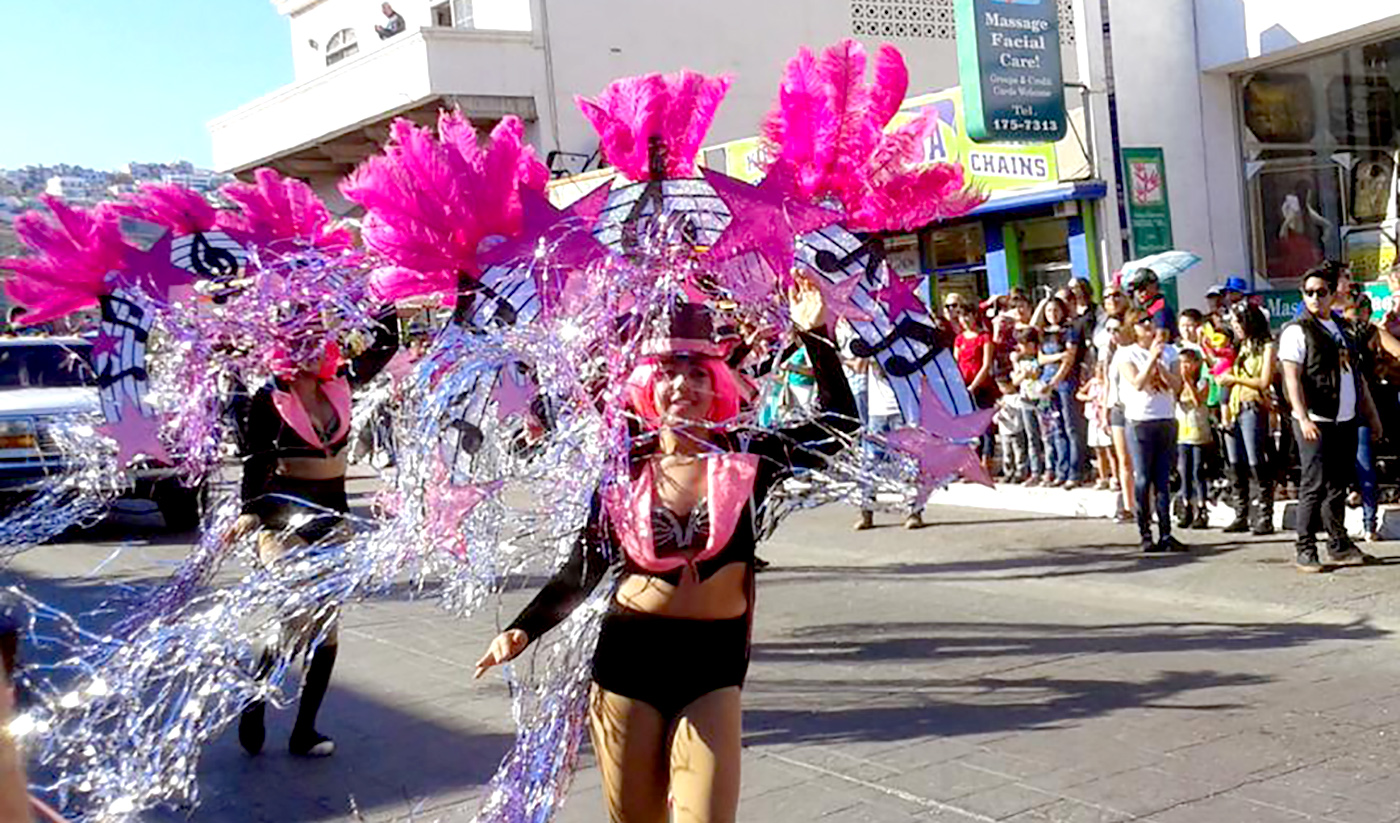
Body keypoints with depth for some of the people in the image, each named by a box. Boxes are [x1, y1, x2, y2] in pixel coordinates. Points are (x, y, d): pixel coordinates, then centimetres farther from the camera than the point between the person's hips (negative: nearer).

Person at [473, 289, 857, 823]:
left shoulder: (747, 457, -3)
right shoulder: (623, 469, -2)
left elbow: (839, 424, -9)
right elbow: (582, 571, 4)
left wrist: (814, 335, -15)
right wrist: (525, 629, -7)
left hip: (714, 660, -1)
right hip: (629, 655, 1)